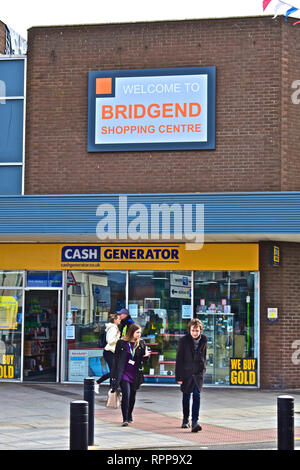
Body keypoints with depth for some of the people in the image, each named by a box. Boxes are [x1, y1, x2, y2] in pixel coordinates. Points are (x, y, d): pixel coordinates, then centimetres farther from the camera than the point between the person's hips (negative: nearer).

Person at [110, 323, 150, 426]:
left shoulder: (141, 343, 5)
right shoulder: (121, 343, -4)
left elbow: (142, 360, 9)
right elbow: (116, 359, 1)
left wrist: (146, 356, -15)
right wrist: (115, 375, -1)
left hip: (135, 375, 4)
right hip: (124, 374, -4)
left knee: (132, 396, 13)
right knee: (126, 395, -16)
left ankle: (129, 417, 32)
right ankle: (125, 419, -12)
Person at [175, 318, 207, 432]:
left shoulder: (204, 339, 0)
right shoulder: (184, 340, -9)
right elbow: (179, 359, -8)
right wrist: (178, 376, -10)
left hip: (199, 372, 1)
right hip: (186, 372, -1)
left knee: (197, 395, -13)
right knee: (186, 396, 12)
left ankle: (195, 422, -18)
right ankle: (186, 420, 30)